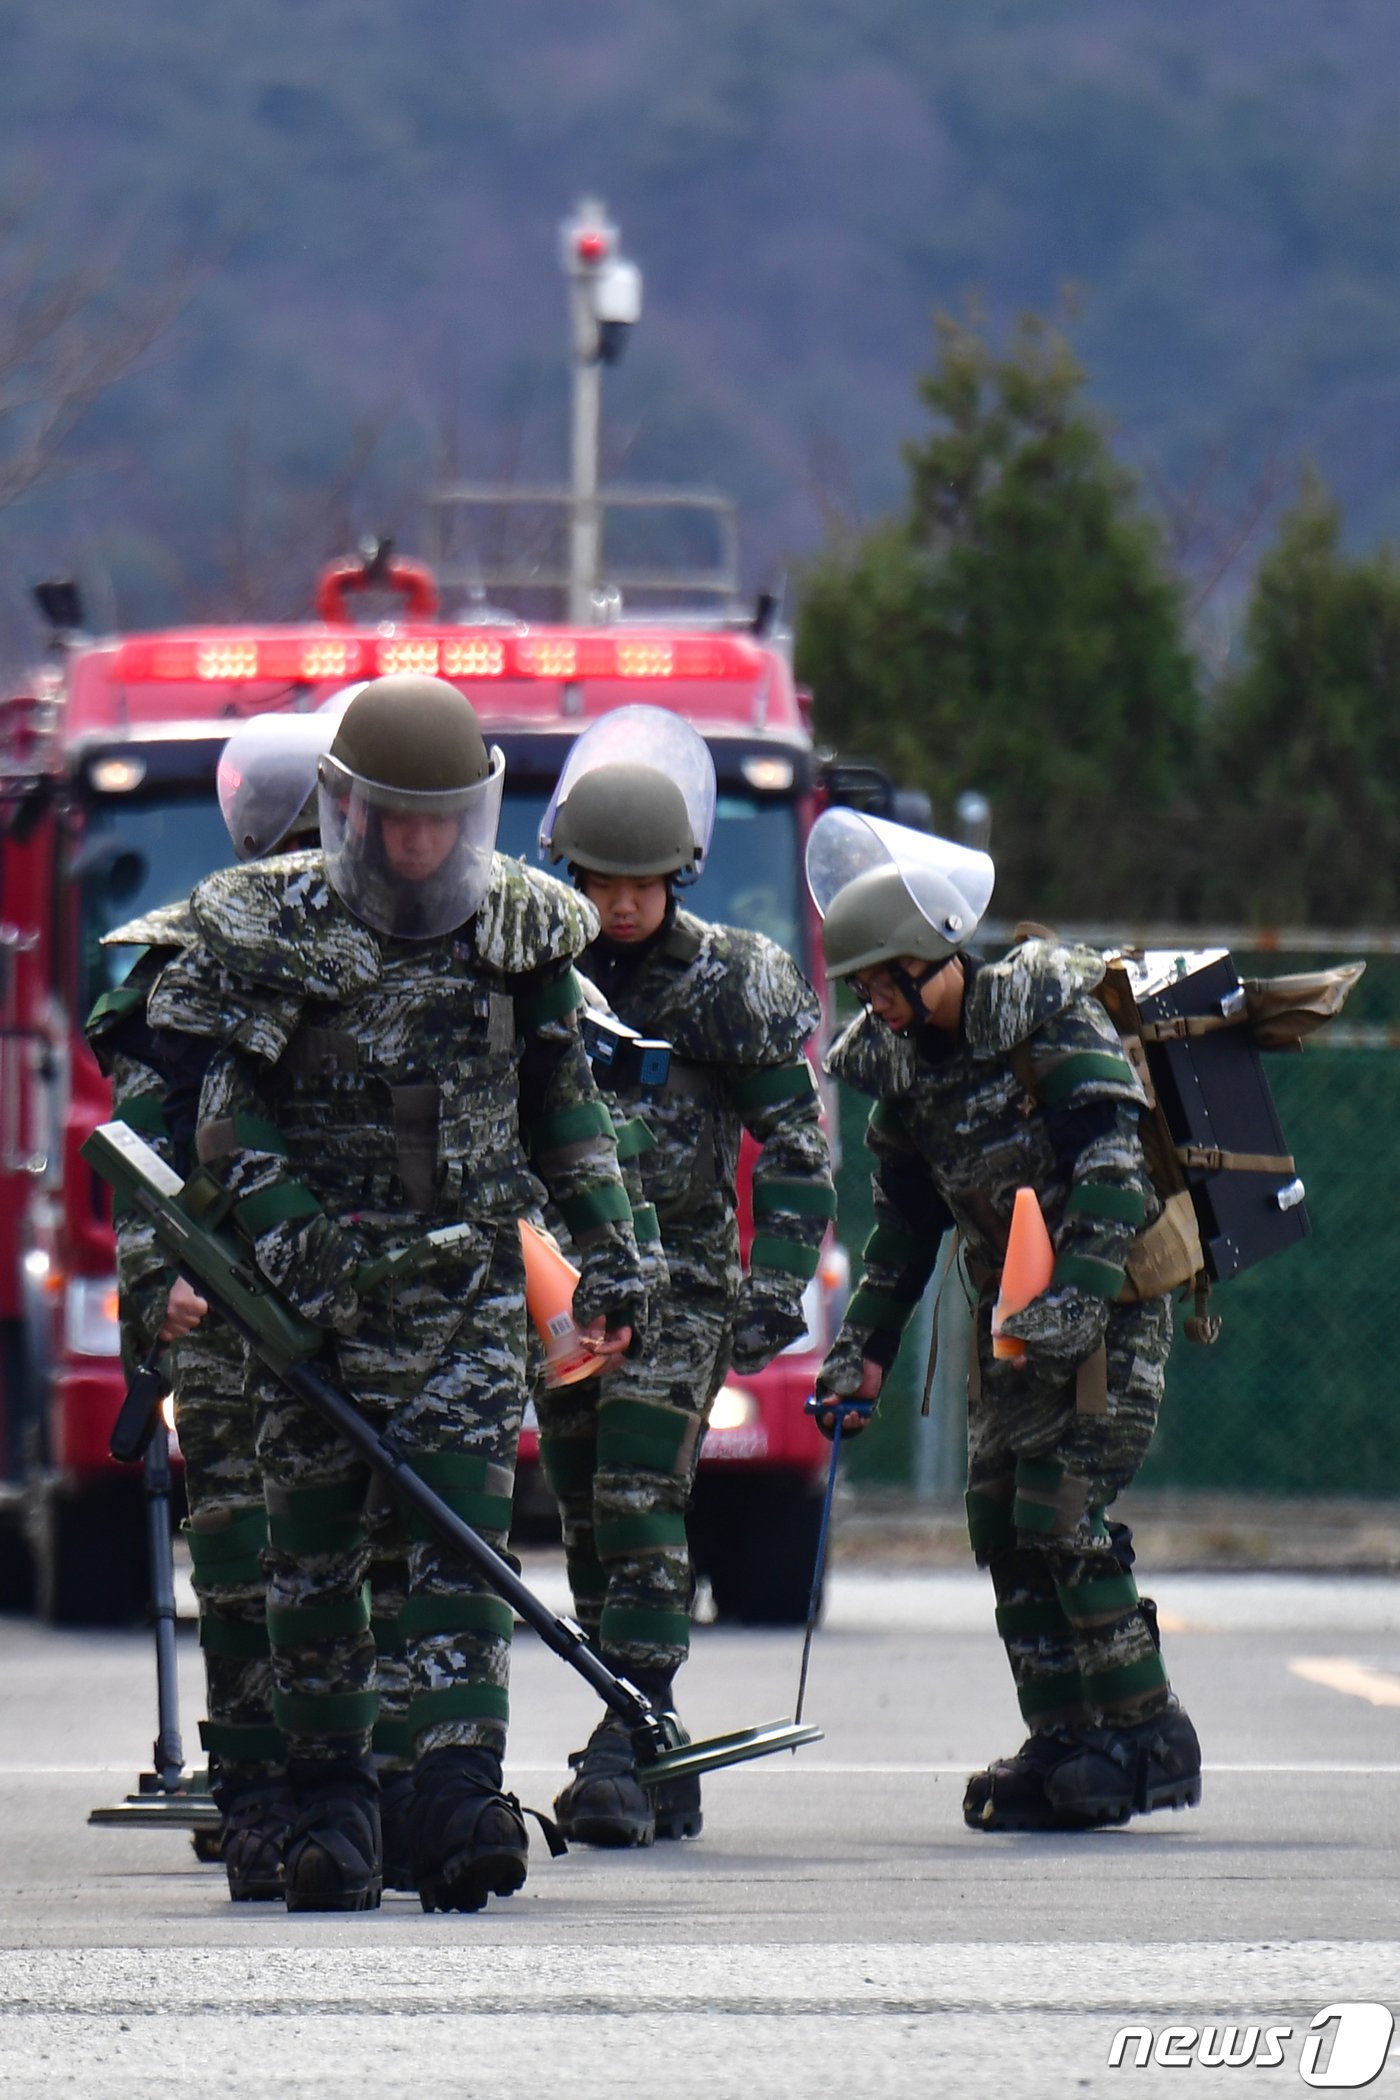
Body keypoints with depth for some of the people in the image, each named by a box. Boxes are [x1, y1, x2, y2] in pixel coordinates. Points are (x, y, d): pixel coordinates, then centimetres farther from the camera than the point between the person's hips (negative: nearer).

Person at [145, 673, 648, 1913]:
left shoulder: (524, 936, 7)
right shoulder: (270, 934, -1)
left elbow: (565, 1107, 16)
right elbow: (234, 1111, -2)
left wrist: (610, 1251, 11)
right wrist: (288, 1234, -17)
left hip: (467, 1295, 0)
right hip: (316, 1297, 0)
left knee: (461, 1548, -10)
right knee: (314, 1553, 4)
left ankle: (461, 1798, -18)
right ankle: (329, 1799, 13)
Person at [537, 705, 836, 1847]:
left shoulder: (728, 982, -4)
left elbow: (796, 1146, -2)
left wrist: (776, 1285, -11)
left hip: (678, 1278, -4)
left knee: (641, 1506, -16)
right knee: (589, 1525, 5)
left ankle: (625, 1751, -21)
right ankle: (658, 1765, 12)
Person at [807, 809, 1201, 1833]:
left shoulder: (1052, 1018, -14)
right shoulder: (902, 1062, 7)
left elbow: (1113, 1163, -22)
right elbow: (906, 1222, 17)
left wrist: (1079, 1290, -34)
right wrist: (863, 1346, 12)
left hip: (1114, 1300, -8)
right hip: (1012, 1312, 8)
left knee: (1061, 1512, -15)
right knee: (1001, 1515, 1)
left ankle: (1148, 1738, -8)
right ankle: (1065, 1743, 7)